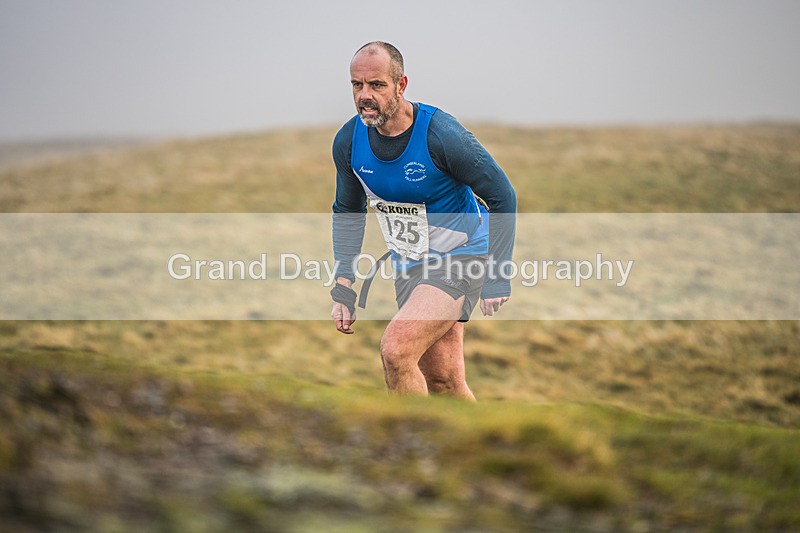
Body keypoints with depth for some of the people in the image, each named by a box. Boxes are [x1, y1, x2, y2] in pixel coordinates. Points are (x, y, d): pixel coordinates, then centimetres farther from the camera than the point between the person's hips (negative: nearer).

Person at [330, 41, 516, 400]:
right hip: (408, 267, 6)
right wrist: (343, 289, 4)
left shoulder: (441, 134, -23)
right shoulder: (348, 141, -7)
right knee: (442, 383, 9)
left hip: (461, 261, -6)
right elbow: (347, 212, 11)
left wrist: (498, 278, -13)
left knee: (395, 350, -24)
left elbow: (502, 197, -12)